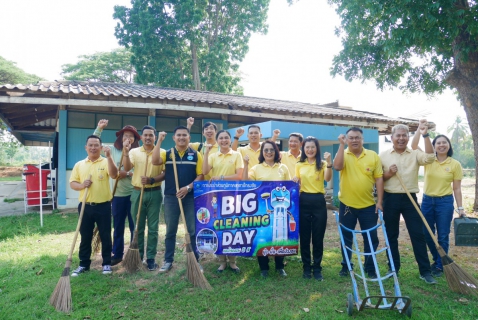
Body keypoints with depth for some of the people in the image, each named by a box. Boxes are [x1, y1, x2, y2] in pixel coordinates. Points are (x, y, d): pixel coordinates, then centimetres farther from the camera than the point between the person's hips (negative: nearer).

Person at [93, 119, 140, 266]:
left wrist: (127, 174, -17)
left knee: (135, 226, 5)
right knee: (118, 226, 13)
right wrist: (99, 128, 4)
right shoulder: (113, 150, 8)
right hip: (118, 194, 3)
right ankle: (117, 254, 26)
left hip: (134, 194, -3)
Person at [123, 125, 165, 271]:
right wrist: (126, 152, -25)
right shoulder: (134, 152, 3)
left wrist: (152, 180, -20)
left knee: (153, 228, 5)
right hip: (137, 193, 1)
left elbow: (165, 174, -4)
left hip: (154, 193, -1)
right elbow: (127, 168, -12)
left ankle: (151, 258, 14)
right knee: (138, 227, 9)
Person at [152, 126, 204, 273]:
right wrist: (159, 141, -17)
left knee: (192, 230, 7)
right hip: (171, 197, 1)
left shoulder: (196, 155, 3)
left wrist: (188, 187, -14)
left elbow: (200, 175, -1)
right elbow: (155, 161, -16)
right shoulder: (167, 153, 5)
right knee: (170, 230, 10)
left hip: (190, 197, 0)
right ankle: (168, 260, 22)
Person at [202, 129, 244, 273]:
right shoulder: (213, 155, 8)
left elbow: (239, 176, -7)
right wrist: (206, 153, -10)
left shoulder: (237, 155, 2)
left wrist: (220, 177, -14)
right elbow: (205, 172, -8)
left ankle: (232, 260, 17)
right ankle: (222, 260, 17)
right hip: (216, 196, 2)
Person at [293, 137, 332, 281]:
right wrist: (295, 181, -8)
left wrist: (329, 163, -35)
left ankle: (317, 268, 19)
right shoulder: (299, 165, 8)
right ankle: (306, 267, 22)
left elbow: (327, 178, -20)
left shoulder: (322, 164, 0)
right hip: (303, 201, 2)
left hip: (319, 201, -2)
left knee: (318, 237, 5)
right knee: (304, 236, 8)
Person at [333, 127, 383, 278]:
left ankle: (370, 268, 26)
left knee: (371, 238, 9)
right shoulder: (343, 154, -2)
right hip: (347, 204, -1)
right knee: (346, 238, 11)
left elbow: (379, 178, 1)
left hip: (368, 205, 1)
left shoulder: (373, 155, 1)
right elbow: (337, 166, -24)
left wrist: (379, 201, -3)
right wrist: (341, 144, -22)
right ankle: (346, 266, 27)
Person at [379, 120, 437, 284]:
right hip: (390, 199, 0)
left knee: (418, 234, 2)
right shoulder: (383, 155, 4)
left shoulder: (415, 154, 4)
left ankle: (425, 271, 13)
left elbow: (430, 157, -18)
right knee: (391, 235, 9)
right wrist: (388, 174, -15)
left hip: (410, 199, 0)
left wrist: (425, 135, -23)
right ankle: (393, 268, 22)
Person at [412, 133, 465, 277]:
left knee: (442, 236, 6)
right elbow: (414, 146, -13)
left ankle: (440, 265, 24)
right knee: (427, 234, 11)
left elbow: (457, 189, 0)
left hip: (445, 202, -2)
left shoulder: (455, 164, -3)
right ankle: (437, 260, 34)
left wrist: (460, 208, -1)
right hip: (427, 201, 2)